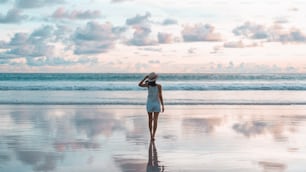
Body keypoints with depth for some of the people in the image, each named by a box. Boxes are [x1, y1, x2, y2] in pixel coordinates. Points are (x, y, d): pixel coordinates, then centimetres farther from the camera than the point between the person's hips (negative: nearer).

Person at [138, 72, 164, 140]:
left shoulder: (148, 84, -13)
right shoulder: (159, 86, -15)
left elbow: (139, 84, 0)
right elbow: (160, 96, -13)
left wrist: (145, 77, -5)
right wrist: (162, 106, -5)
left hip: (149, 104, 2)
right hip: (156, 104, -2)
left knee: (150, 120, 17)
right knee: (155, 121, -2)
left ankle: (151, 134, 25)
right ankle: (153, 136, -12)